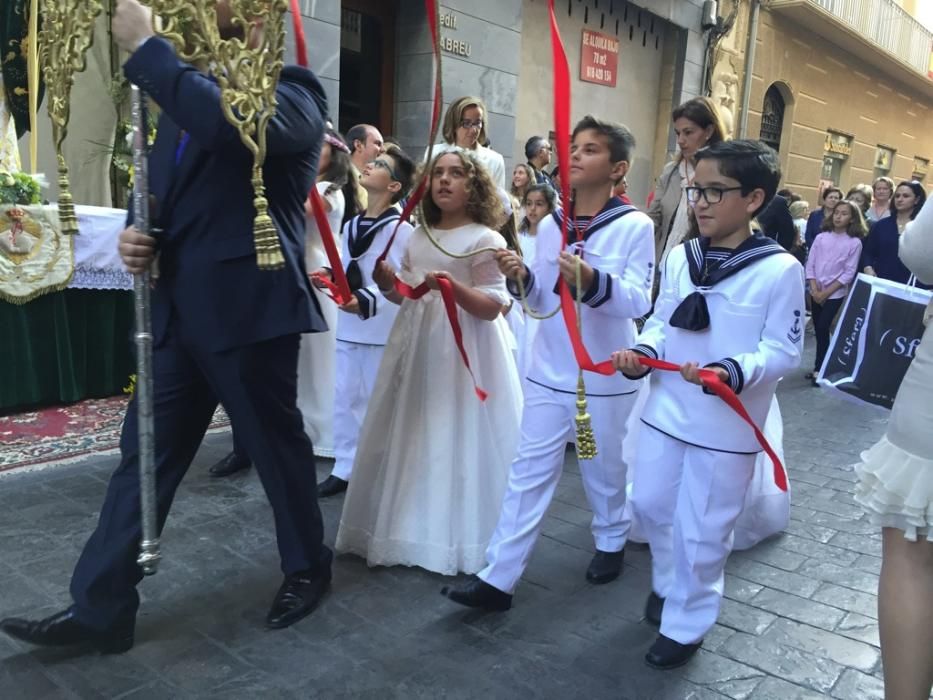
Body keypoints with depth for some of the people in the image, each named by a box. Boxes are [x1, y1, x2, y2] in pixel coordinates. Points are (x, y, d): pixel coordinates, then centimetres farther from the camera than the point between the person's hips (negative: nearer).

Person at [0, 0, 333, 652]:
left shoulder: (293, 91, -4)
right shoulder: (189, 92, 20)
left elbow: (230, 122, -27)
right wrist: (140, 235, 2)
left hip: (247, 309, -7)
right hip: (179, 311, 7)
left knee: (279, 446, 8)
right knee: (144, 456, 9)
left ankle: (308, 568, 31)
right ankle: (100, 609, 20)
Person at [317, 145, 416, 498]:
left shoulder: (401, 230, -11)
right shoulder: (350, 226, 12)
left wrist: (365, 301, -28)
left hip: (382, 328, -7)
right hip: (349, 325, 7)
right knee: (345, 398, 11)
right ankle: (343, 468, 22)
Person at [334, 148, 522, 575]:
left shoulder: (484, 240, -7)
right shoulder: (418, 236, 11)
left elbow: (493, 308, -12)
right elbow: (405, 295, 15)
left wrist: (455, 288, -28)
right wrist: (386, 279, -5)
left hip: (462, 353, -6)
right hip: (416, 347, 6)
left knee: (457, 440, -1)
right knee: (412, 437, 11)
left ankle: (458, 537, 13)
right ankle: (411, 525, 26)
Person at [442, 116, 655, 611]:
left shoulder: (635, 226, -8)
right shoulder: (549, 225, 5)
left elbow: (639, 302, -18)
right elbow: (541, 301, 8)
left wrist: (592, 282, -35)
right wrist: (520, 279, -12)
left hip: (605, 377, -3)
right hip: (548, 372, 4)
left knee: (605, 469, 16)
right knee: (529, 471, 4)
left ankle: (611, 541, 43)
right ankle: (498, 577, 9)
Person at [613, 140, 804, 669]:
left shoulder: (780, 269, -13)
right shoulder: (681, 258, 3)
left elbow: (784, 350, -13)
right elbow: (662, 324, 8)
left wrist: (734, 372, -30)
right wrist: (642, 353, -12)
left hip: (728, 425, -5)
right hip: (666, 409, 6)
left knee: (702, 530, 7)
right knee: (651, 505, 19)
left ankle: (686, 623, 29)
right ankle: (668, 584, 47)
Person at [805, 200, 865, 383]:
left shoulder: (855, 242, -5)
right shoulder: (821, 237, 2)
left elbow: (849, 273, -8)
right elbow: (810, 264, 1)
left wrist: (827, 292, -12)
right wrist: (815, 289, -8)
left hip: (835, 293, -3)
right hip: (816, 292, 3)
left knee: (823, 329, -10)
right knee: (818, 330, 6)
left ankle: (819, 368, -1)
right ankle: (821, 366, 17)